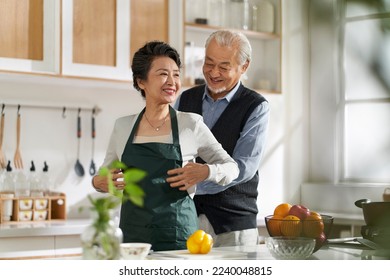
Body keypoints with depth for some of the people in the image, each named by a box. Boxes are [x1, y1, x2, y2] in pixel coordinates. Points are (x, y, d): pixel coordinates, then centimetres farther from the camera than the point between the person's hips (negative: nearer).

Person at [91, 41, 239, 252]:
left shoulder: (191, 124, 0)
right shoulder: (123, 127, 7)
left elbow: (231, 167, 7)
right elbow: (106, 175, 20)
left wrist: (206, 172, -12)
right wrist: (97, 182, -2)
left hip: (179, 234, -2)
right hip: (133, 233, 2)